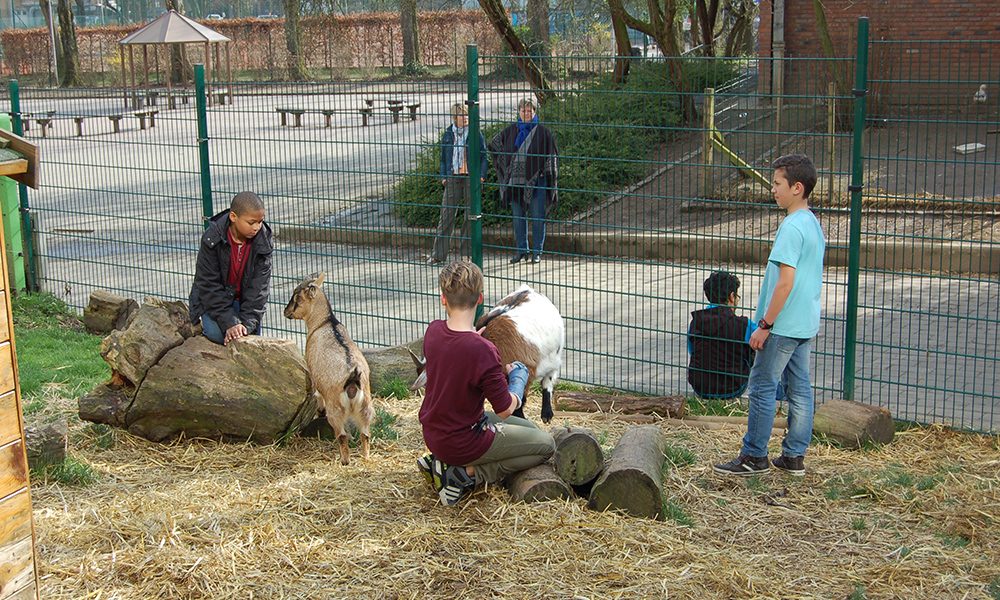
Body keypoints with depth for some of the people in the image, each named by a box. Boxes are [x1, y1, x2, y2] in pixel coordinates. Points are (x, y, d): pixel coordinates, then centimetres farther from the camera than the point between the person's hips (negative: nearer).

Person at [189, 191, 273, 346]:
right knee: (217, 333, -26)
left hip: (245, 300, 2)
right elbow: (209, 286, -21)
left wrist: (247, 322, -27)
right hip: (212, 298, -2)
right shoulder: (212, 239, -22)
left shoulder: (263, 243, -15)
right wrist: (229, 323, -29)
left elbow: (259, 286, -15)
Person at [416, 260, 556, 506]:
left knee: (528, 428, 24)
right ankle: (466, 473, -3)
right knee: (546, 445, 8)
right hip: (462, 443, -7)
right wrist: (519, 376, -1)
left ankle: (439, 461, 12)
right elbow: (505, 409, -18)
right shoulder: (482, 350, -30)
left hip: (432, 435, 7)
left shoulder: (433, 331, -8)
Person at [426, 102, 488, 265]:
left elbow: (484, 156, 5)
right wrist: (443, 176, 6)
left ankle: (467, 252, 12)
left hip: (471, 177, -1)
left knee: (470, 215, 3)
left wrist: (481, 175, -7)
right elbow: (443, 157, 17)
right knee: (447, 214, -3)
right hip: (453, 178, 1)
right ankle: (438, 254, 0)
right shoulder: (448, 134, 10)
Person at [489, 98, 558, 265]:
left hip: (536, 180, -3)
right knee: (518, 217, 8)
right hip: (516, 180, 3)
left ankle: (537, 251, 8)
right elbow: (494, 144, 20)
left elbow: (552, 154, 3)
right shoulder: (511, 130, 7)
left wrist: (546, 172, -4)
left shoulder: (542, 132, -1)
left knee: (537, 217, -1)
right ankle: (521, 250, 17)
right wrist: (506, 166, 12)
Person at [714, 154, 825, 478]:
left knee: (762, 387, -1)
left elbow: (785, 283, -22)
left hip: (783, 325, -9)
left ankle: (754, 456, 6)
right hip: (805, 323, 9)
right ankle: (795, 456, 17)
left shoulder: (792, 227, -19)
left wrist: (765, 325, -17)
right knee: (799, 388, 11)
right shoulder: (813, 223, 11)